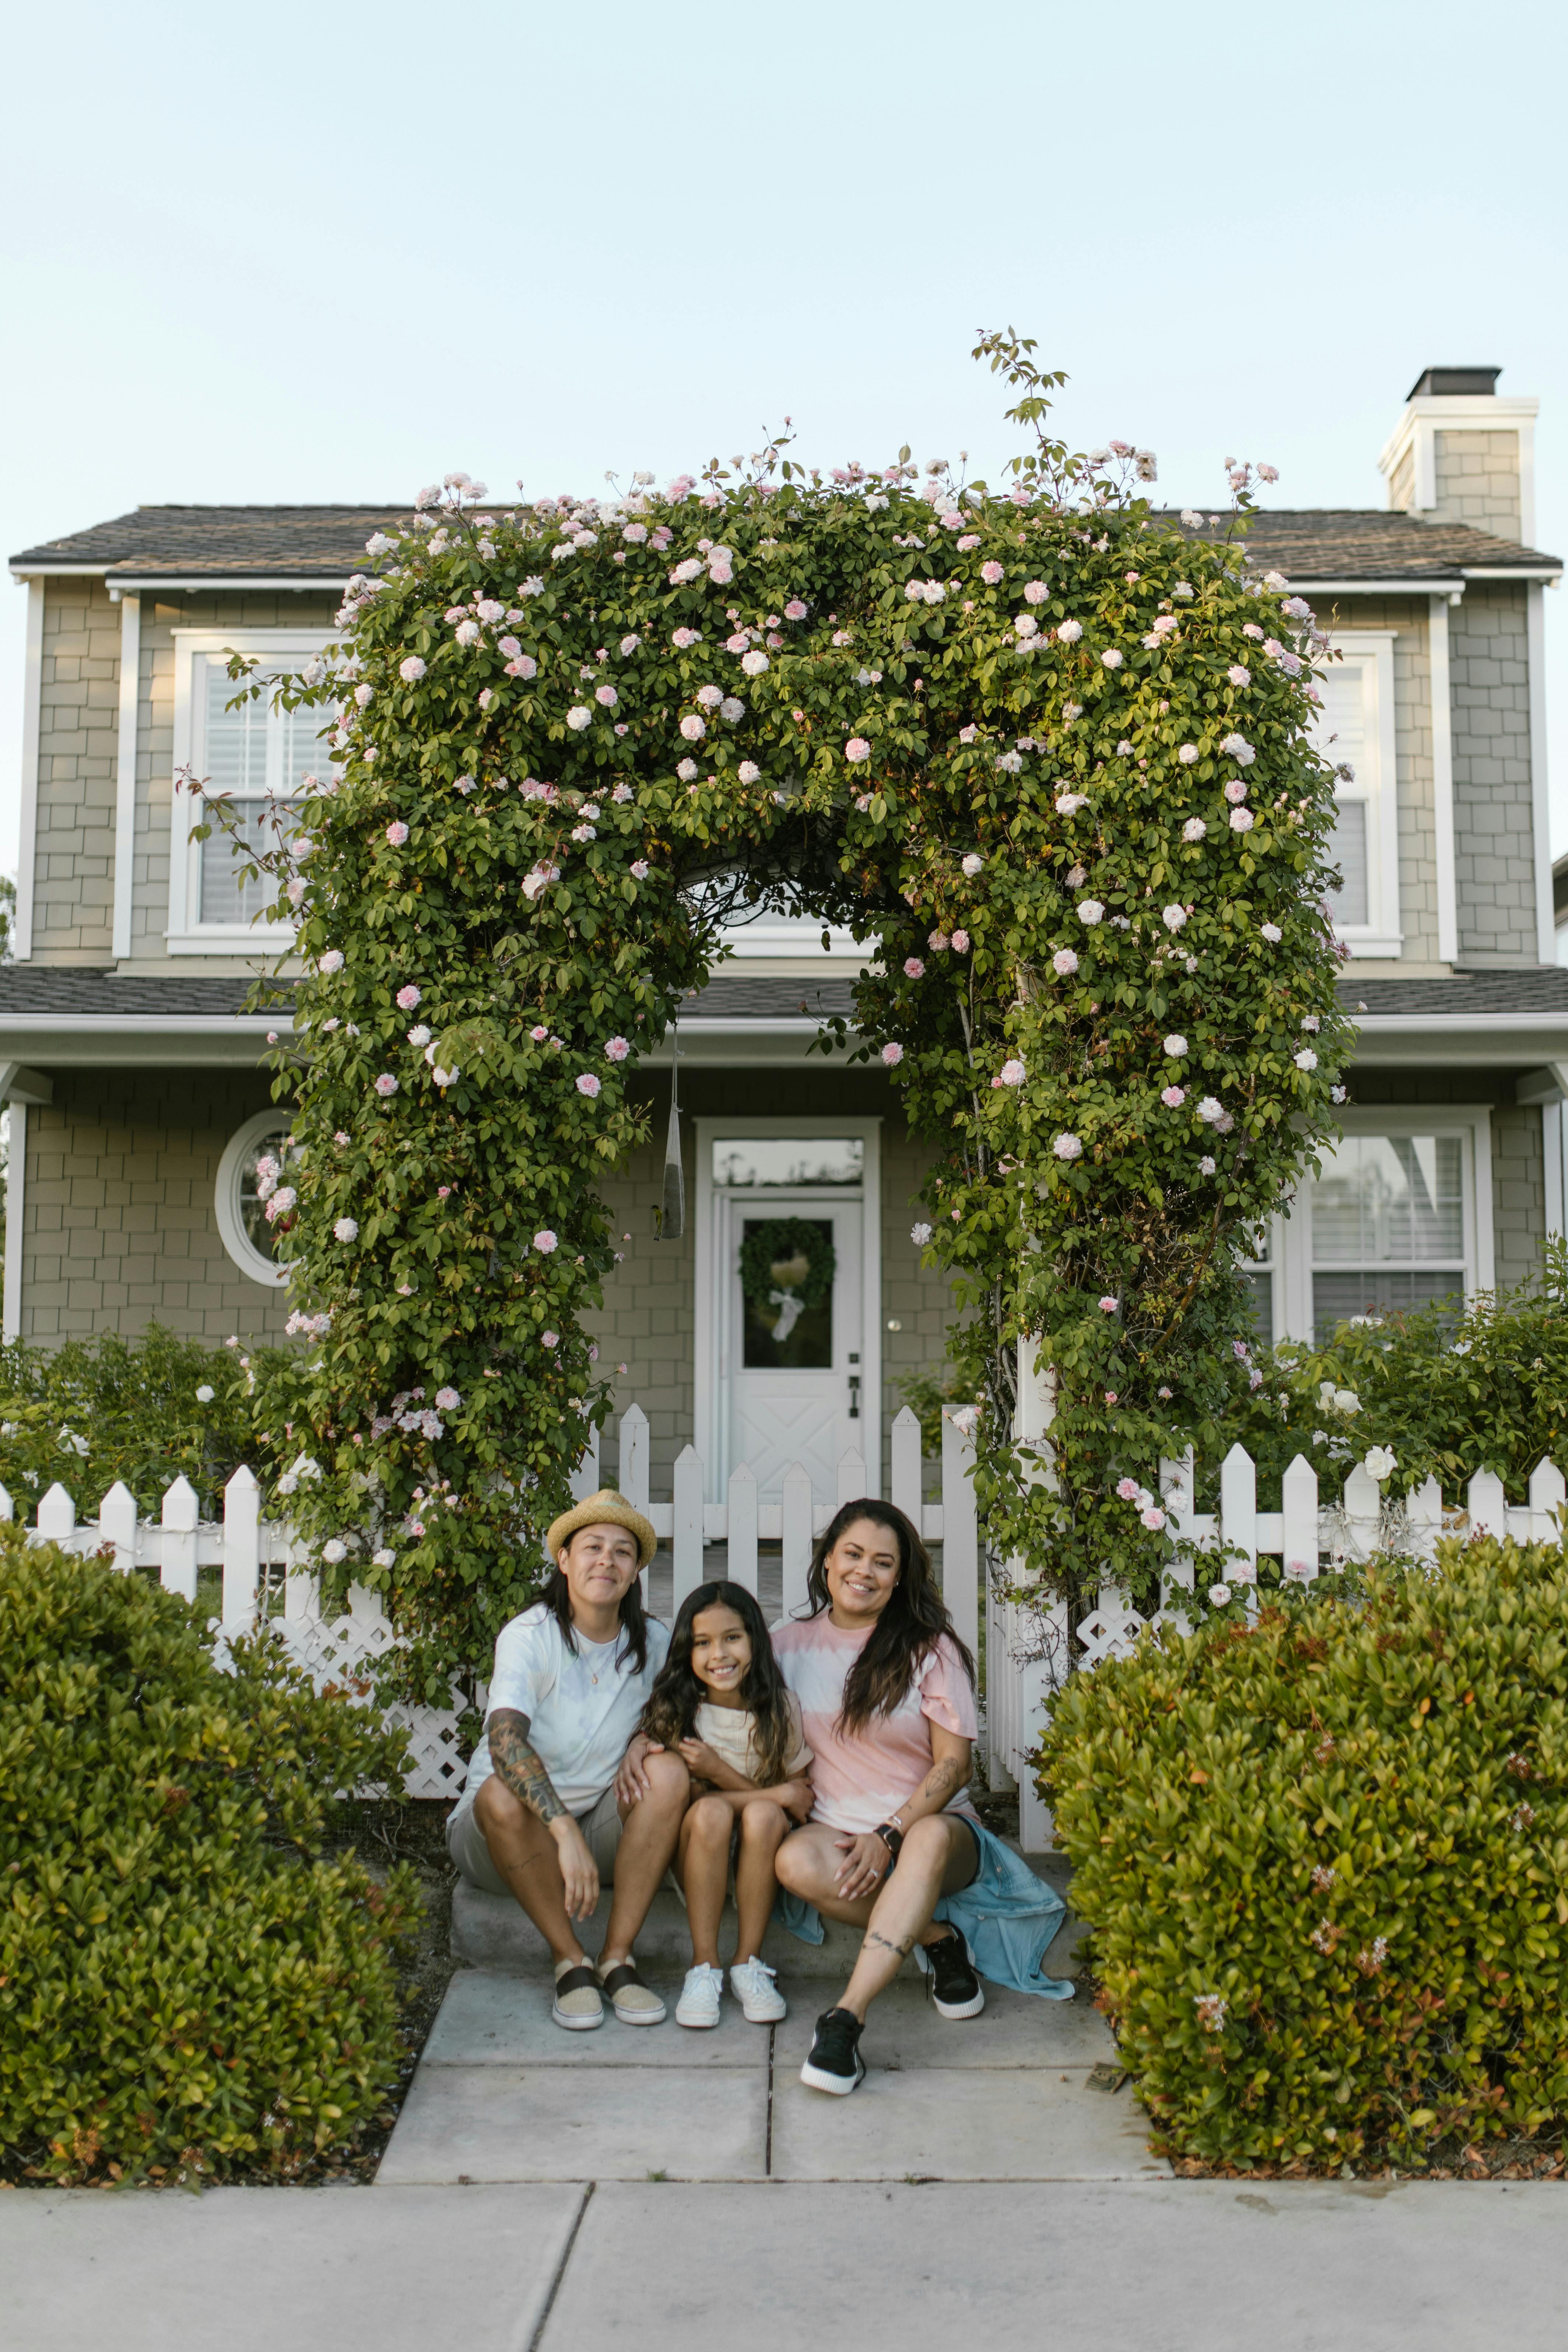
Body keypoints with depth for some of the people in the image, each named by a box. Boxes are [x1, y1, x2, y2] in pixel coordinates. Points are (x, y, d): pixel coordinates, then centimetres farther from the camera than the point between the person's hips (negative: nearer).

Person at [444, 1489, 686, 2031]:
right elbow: (505, 1741, -33)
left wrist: (643, 1745, -11)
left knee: (669, 1771, -23)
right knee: (503, 1794, -36)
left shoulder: (653, 1643, -2)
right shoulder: (529, 1636, -17)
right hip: (517, 1831, -3)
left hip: (601, 1828, 4)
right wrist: (566, 1834, -46)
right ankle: (570, 1962, -19)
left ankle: (617, 1958, -20)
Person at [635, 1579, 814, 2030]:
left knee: (763, 1815, -30)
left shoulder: (781, 1709, -6)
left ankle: (748, 1963, -18)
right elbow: (679, 1797, -11)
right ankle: (704, 1966, -22)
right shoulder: (673, 1710, -8)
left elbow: (802, 1801, -7)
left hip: (758, 1869, 1)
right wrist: (780, 1794, -18)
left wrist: (719, 1771, -20)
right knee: (711, 1811, -30)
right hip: (695, 1865, 0)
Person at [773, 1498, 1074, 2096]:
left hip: (932, 1825, -2)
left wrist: (890, 1836, -18)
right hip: (838, 1830, 2)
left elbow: (953, 1765, -5)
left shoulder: (930, 1649, 1)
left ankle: (845, 2018, -47)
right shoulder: (791, 1645, 7)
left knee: (930, 1839, -39)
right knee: (795, 1861, -33)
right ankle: (937, 1940, -15)